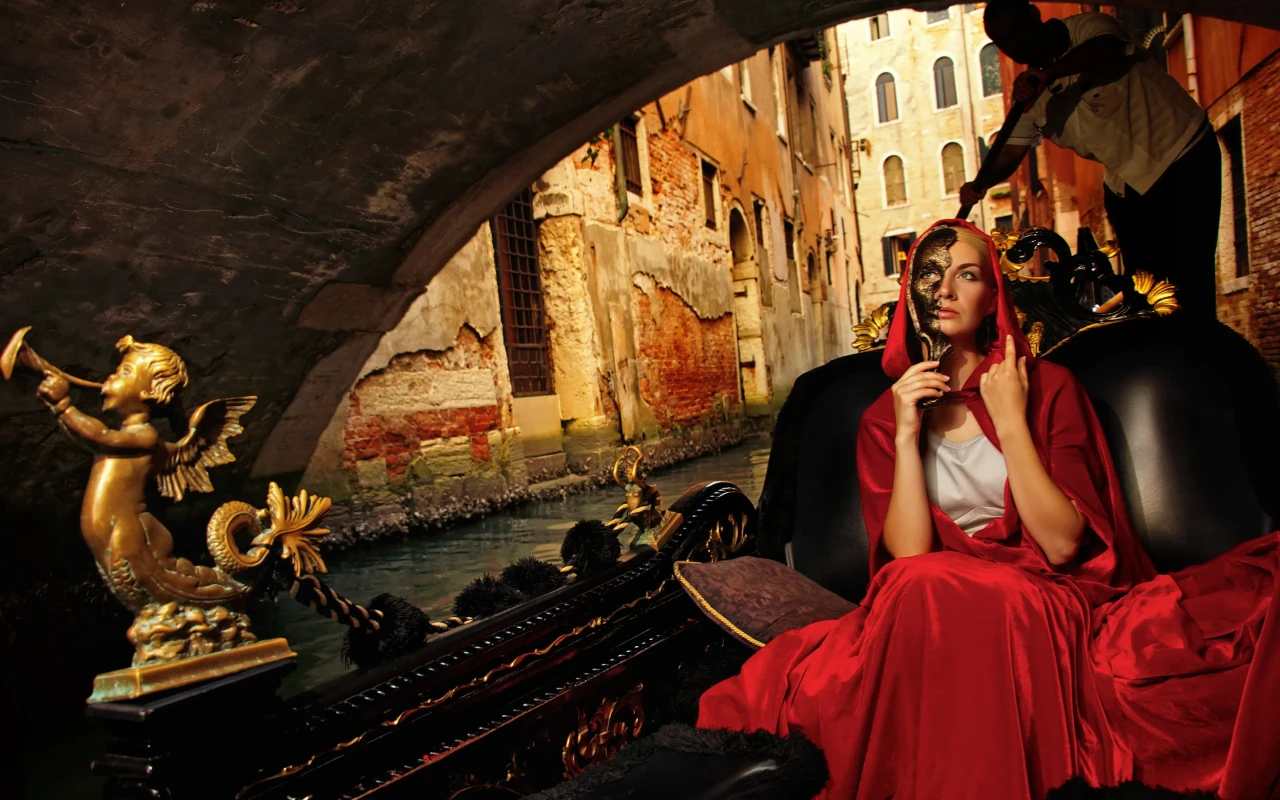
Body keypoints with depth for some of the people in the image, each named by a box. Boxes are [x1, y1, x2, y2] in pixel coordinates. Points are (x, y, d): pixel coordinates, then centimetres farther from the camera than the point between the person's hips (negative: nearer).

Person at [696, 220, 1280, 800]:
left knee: (928, 591, -33)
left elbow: (1063, 544, -9)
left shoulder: (1049, 387, 3)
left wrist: (1011, 421, -12)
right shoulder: (882, 419, 7)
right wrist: (907, 434, -12)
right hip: (932, 613, 1)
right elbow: (908, 554, -7)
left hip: (1045, 603, -1)